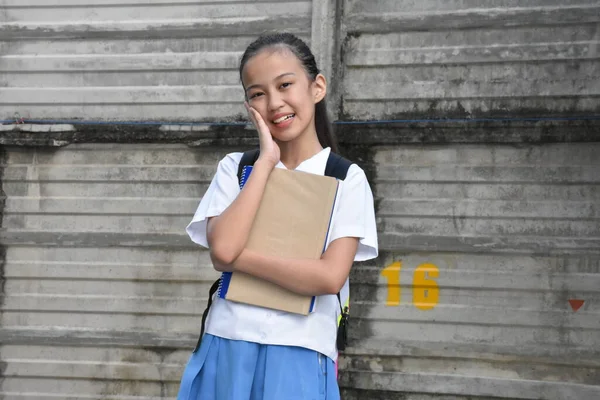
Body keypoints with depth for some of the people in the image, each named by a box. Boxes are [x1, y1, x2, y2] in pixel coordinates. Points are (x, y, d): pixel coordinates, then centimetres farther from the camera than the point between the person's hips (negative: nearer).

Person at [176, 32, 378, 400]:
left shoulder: (346, 179, -1)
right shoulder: (235, 168, 5)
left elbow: (330, 277, -14)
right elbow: (222, 248, -12)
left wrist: (236, 256, -13)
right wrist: (266, 160, -8)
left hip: (299, 359, -2)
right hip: (226, 352, 2)